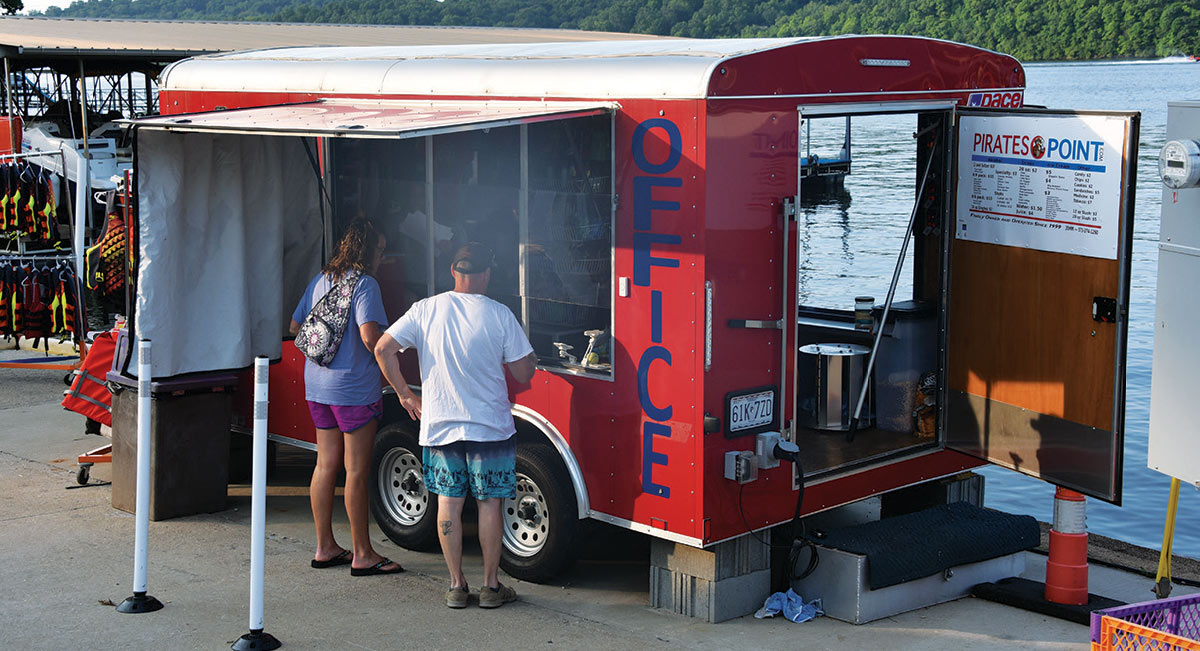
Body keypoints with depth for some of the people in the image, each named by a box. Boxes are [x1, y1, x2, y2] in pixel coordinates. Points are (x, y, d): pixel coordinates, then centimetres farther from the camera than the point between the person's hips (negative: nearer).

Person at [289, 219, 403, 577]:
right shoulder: (364, 284, -13)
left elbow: (296, 326, 18)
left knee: (325, 465, 12)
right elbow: (369, 336, -23)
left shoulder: (320, 280, 10)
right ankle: (362, 554, 4)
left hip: (317, 387, 8)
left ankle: (325, 547, 19)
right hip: (354, 388, -8)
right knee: (357, 471, -2)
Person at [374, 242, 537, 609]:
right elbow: (523, 374, -5)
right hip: (491, 426, -2)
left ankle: (456, 586, 12)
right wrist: (531, 356, 17)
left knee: (449, 503, 9)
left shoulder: (426, 310, -2)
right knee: (489, 504, 7)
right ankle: (491, 586, 11)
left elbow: (383, 349, -3)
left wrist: (405, 394, 7)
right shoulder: (500, 316, -8)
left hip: (440, 424, 2)